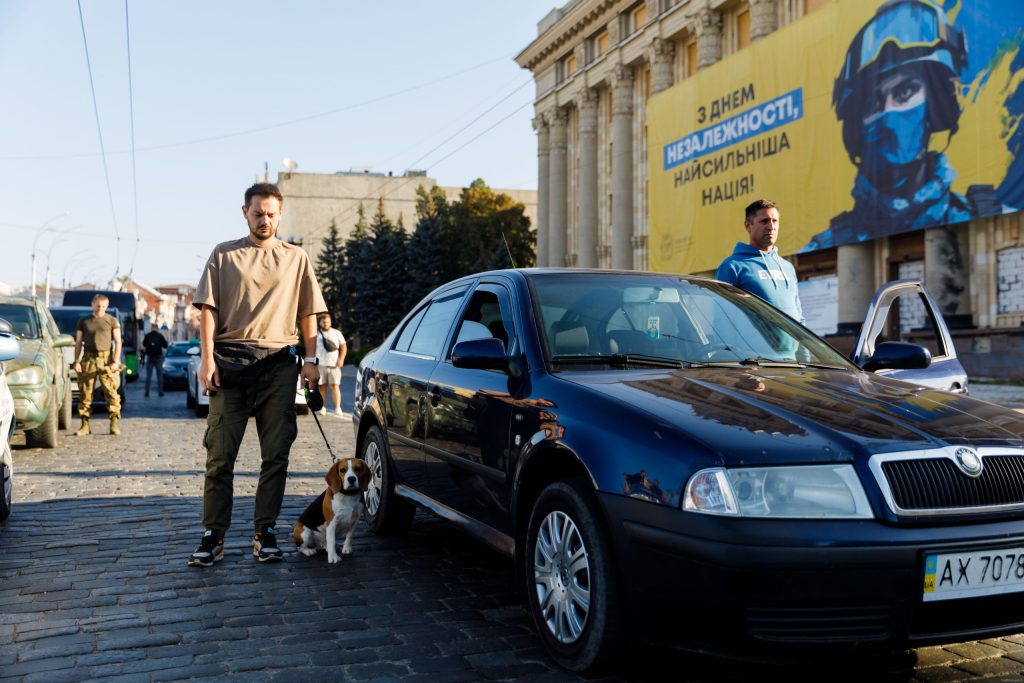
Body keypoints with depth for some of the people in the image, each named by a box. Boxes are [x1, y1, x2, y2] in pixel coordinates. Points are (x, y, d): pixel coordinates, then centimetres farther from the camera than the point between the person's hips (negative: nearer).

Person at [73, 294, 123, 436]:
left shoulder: (112, 321, 8)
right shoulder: (84, 322, 14)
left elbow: (118, 342, 4)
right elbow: (78, 343, 13)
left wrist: (115, 361, -7)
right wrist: (76, 361, 1)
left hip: (106, 360, -2)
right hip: (88, 360, 2)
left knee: (111, 393, -7)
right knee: (85, 394, 0)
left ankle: (114, 425, -4)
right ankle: (85, 426, 5)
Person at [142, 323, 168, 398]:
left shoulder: (147, 336, -1)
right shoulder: (160, 336, -5)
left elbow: (144, 345, 12)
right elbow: (165, 346, 0)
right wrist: (166, 342, 19)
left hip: (149, 357, 1)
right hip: (158, 357, -1)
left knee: (148, 375, 4)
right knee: (160, 375, 6)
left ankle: (147, 392, -1)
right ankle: (160, 391, 3)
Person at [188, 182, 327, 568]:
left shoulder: (296, 258, 13)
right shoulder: (224, 255, 10)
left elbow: (308, 313, 12)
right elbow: (208, 308, 4)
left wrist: (310, 360, 2)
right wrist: (207, 358, -6)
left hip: (278, 363, 1)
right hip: (229, 361, -1)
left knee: (276, 455, 2)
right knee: (220, 454, -2)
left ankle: (265, 532, 11)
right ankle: (213, 536, 4)